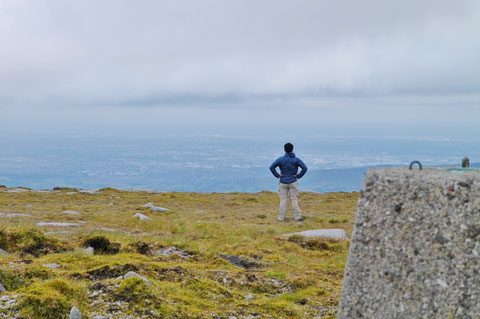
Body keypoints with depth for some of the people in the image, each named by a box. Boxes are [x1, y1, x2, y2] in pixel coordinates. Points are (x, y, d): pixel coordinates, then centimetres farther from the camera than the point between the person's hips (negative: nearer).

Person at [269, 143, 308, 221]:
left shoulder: (281, 159, -4)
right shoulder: (296, 160, -3)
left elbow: (271, 167, -11)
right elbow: (304, 168, -11)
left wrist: (277, 175, -4)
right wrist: (298, 176, -4)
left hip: (283, 182, 0)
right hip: (293, 182, 0)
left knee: (283, 200, 4)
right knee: (293, 199, 5)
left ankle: (281, 217, 5)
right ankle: (297, 216, 4)